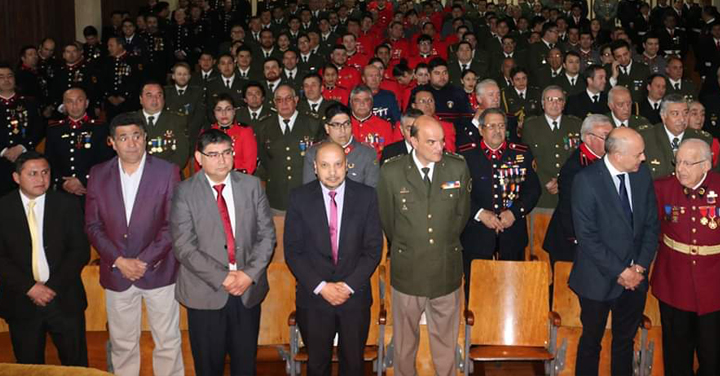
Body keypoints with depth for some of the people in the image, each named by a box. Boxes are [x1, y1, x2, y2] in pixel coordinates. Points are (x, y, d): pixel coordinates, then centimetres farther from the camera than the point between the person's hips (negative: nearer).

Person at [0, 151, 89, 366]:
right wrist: (30, 287, -14)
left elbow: (81, 251, -3)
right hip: (21, 302, 0)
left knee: (76, 365, 8)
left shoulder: (67, 205, 0)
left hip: (65, 300, 0)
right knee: (29, 369, 14)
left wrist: (53, 286, -12)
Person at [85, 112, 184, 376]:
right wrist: (119, 261, -9)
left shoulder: (167, 171, -6)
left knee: (168, 342, 7)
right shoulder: (98, 174, 2)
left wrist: (145, 260, -14)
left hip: (159, 271, -2)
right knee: (122, 344, 13)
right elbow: (93, 225, 2)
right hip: (116, 273, 2)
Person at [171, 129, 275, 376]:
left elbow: (267, 235, 2)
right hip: (206, 293, -2)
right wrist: (222, 278, -16)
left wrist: (250, 274, -11)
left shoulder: (252, 185, 4)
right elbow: (184, 247, -11)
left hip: (249, 290, 2)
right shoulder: (185, 192, -4)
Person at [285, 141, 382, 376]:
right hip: (314, 297, 0)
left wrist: (349, 285, -12)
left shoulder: (366, 196, -4)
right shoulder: (299, 198, -5)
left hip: (355, 296, 0)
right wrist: (321, 287, -13)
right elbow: (293, 251, -5)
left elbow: (373, 248, -4)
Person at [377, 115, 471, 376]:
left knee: (446, 339, 16)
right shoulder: (391, 172, -11)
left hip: (447, 269, 1)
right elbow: (387, 220, 2)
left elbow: (462, 213, 7)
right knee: (405, 339, 16)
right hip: (407, 269, -1)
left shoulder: (458, 167, -6)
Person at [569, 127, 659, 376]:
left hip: (635, 278, 5)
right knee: (592, 341, 14)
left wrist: (641, 266, -6)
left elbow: (651, 225, 4)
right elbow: (587, 236, -19)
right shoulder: (586, 180, -19)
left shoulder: (643, 174, -3)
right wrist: (619, 272, -16)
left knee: (625, 341, 20)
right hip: (599, 280, -4)